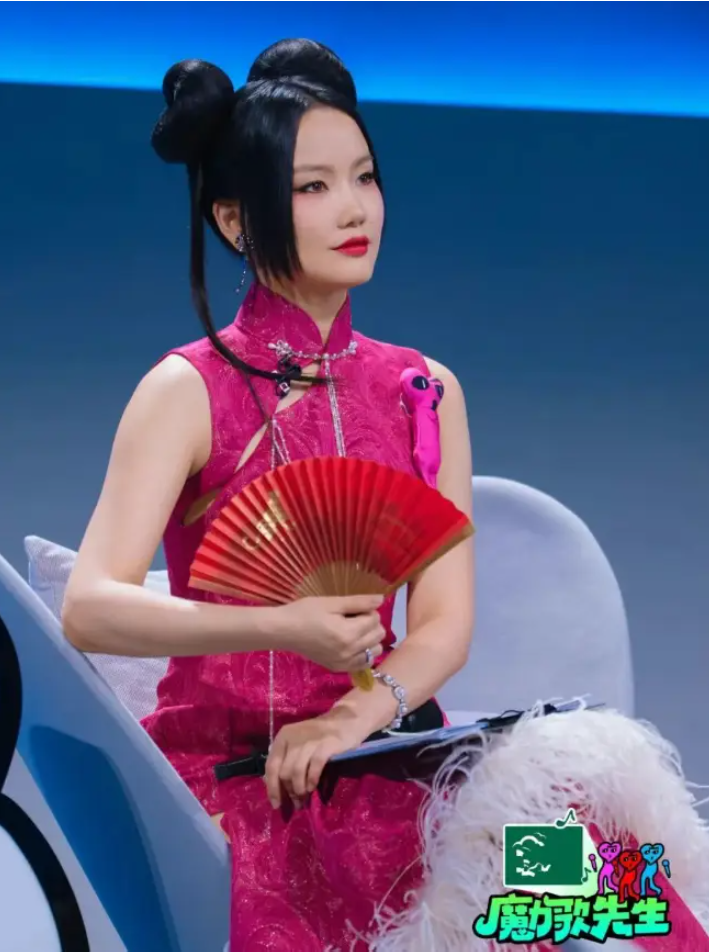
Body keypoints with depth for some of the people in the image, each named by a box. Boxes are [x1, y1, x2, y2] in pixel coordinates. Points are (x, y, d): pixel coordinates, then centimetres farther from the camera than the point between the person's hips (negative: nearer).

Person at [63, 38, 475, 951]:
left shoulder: (426, 390, 8)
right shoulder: (190, 390, -5)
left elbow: (445, 621, 3)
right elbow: (90, 609, -16)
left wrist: (362, 712, -16)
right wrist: (281, 627, -29)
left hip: (369, 777, 3)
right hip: (217, 772, -3)